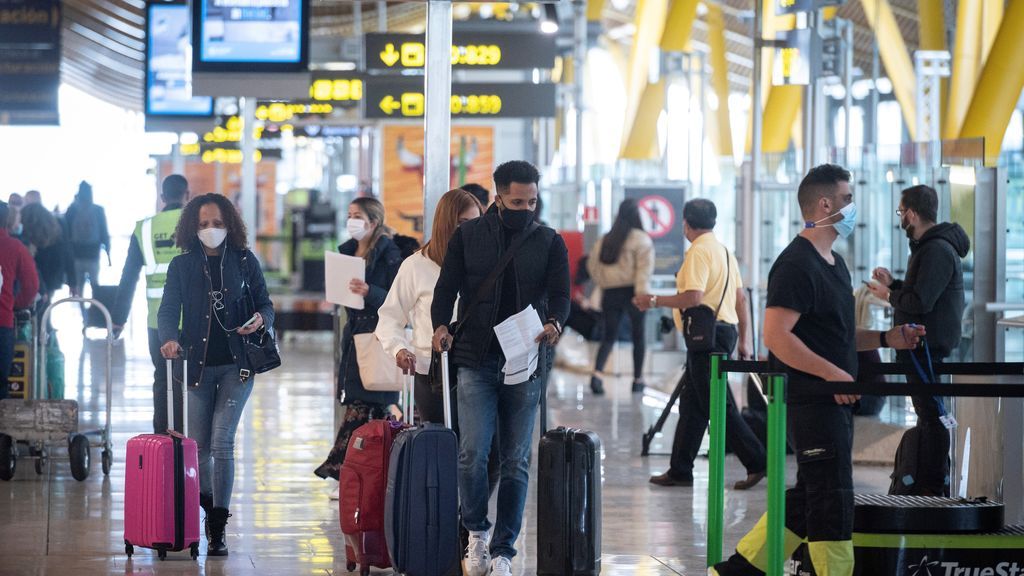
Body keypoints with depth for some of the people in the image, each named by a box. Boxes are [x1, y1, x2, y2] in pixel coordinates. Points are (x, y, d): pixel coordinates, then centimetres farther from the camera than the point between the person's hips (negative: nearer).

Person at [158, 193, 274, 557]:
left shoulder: (244, 261, 3)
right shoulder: (182, 265, 4)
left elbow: (265, 304, 8)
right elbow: (168, 309, -2)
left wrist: (261, 319, -15)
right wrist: (170, 339, -23)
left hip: (236, 364, -2)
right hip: (198, 364, 2)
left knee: (221, 441, -11)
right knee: (199, 445, 6)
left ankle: (218, 529, -9)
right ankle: (210, 508, 32)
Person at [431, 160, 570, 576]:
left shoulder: (549, 243, 7)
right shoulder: (468, 236, 6)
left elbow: (560, 294, -1)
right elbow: (447, 287, 4)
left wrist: (554, 323, -24)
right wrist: (440, 326, -15)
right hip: (475, 361, -1)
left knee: (516, 461, 2)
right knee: (472, 453, -11)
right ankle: (476, 531, 11)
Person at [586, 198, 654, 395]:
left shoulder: (605, 240, 8)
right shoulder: (641, 239, -7)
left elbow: (593, 265, 13)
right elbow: (644, 267, -17)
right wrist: (642, 293, -21)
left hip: (610, 292, 4)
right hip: (631, 291, -4)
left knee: (609, 335, 8)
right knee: (638, 335, 11)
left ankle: (597, 373, -15)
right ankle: (638, 380, 17)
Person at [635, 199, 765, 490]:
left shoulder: (699, 252, -14)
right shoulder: (724, 250, 15)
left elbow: (693, 298, -23)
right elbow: (741, 298, 17)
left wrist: (654, 300, -12)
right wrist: (744, 339, 21)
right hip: (725, 330, 10)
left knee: (719, 406, -7)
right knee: (691, 404, 13)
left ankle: (756, 462, -8)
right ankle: (680, 470, 16)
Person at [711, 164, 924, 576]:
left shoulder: (834, 263, 17)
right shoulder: (797, 264, -15)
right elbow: (777, 336, -22)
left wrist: (886, 339, 12)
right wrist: (832, 373, -26)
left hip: (835, 399, 10)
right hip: (812, 400, -10)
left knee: (809, 497, 13)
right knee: (832, 499, -5)